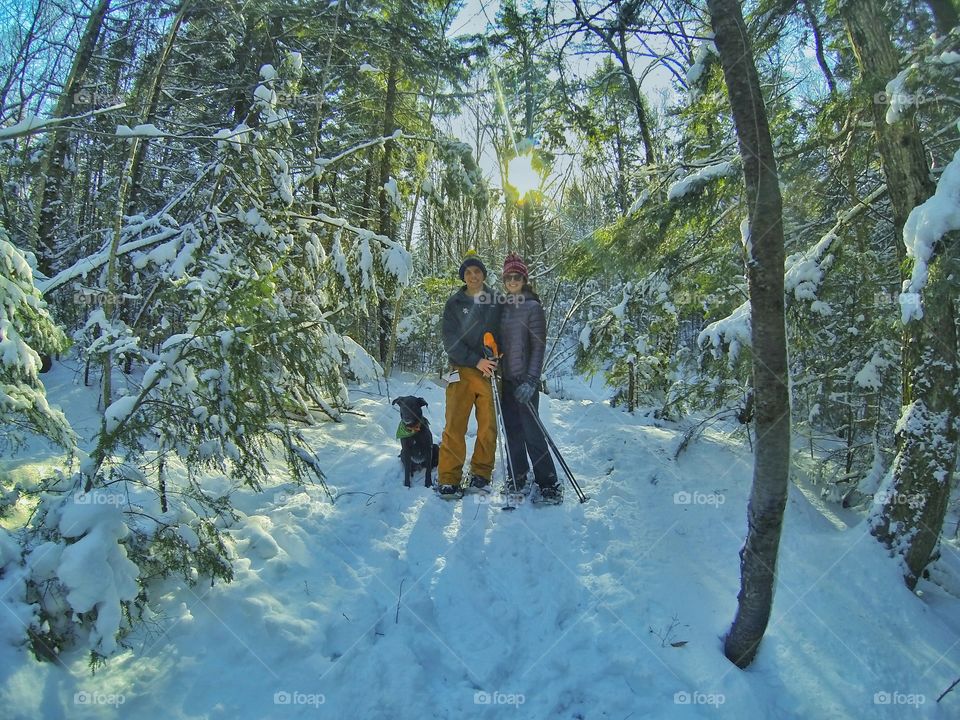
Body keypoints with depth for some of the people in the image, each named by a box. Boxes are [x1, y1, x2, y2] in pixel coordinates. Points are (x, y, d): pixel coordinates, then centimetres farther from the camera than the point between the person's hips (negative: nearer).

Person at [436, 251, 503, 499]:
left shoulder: (498, 301, 9)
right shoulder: (454, 303, 5)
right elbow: (450, 341, -2)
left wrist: (497, 358, -5)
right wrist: (477, 361, -12)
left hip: (491, 370, 2)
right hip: (463, 370, -1)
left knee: (488, 426, 3)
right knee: (455, 426, -5)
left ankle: (480, 475, 15)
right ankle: (449, 480, 0)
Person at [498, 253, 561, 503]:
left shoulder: (533, 307, -5)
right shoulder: (503, 307, 11)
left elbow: (538, 346, -10)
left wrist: (531, 380, -18)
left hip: (524, 379, -6)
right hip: (505, 378, 6)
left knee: (531, 431, -5)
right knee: (511, 431, 9)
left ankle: (549, 485, 5)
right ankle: (518, 478, 21)